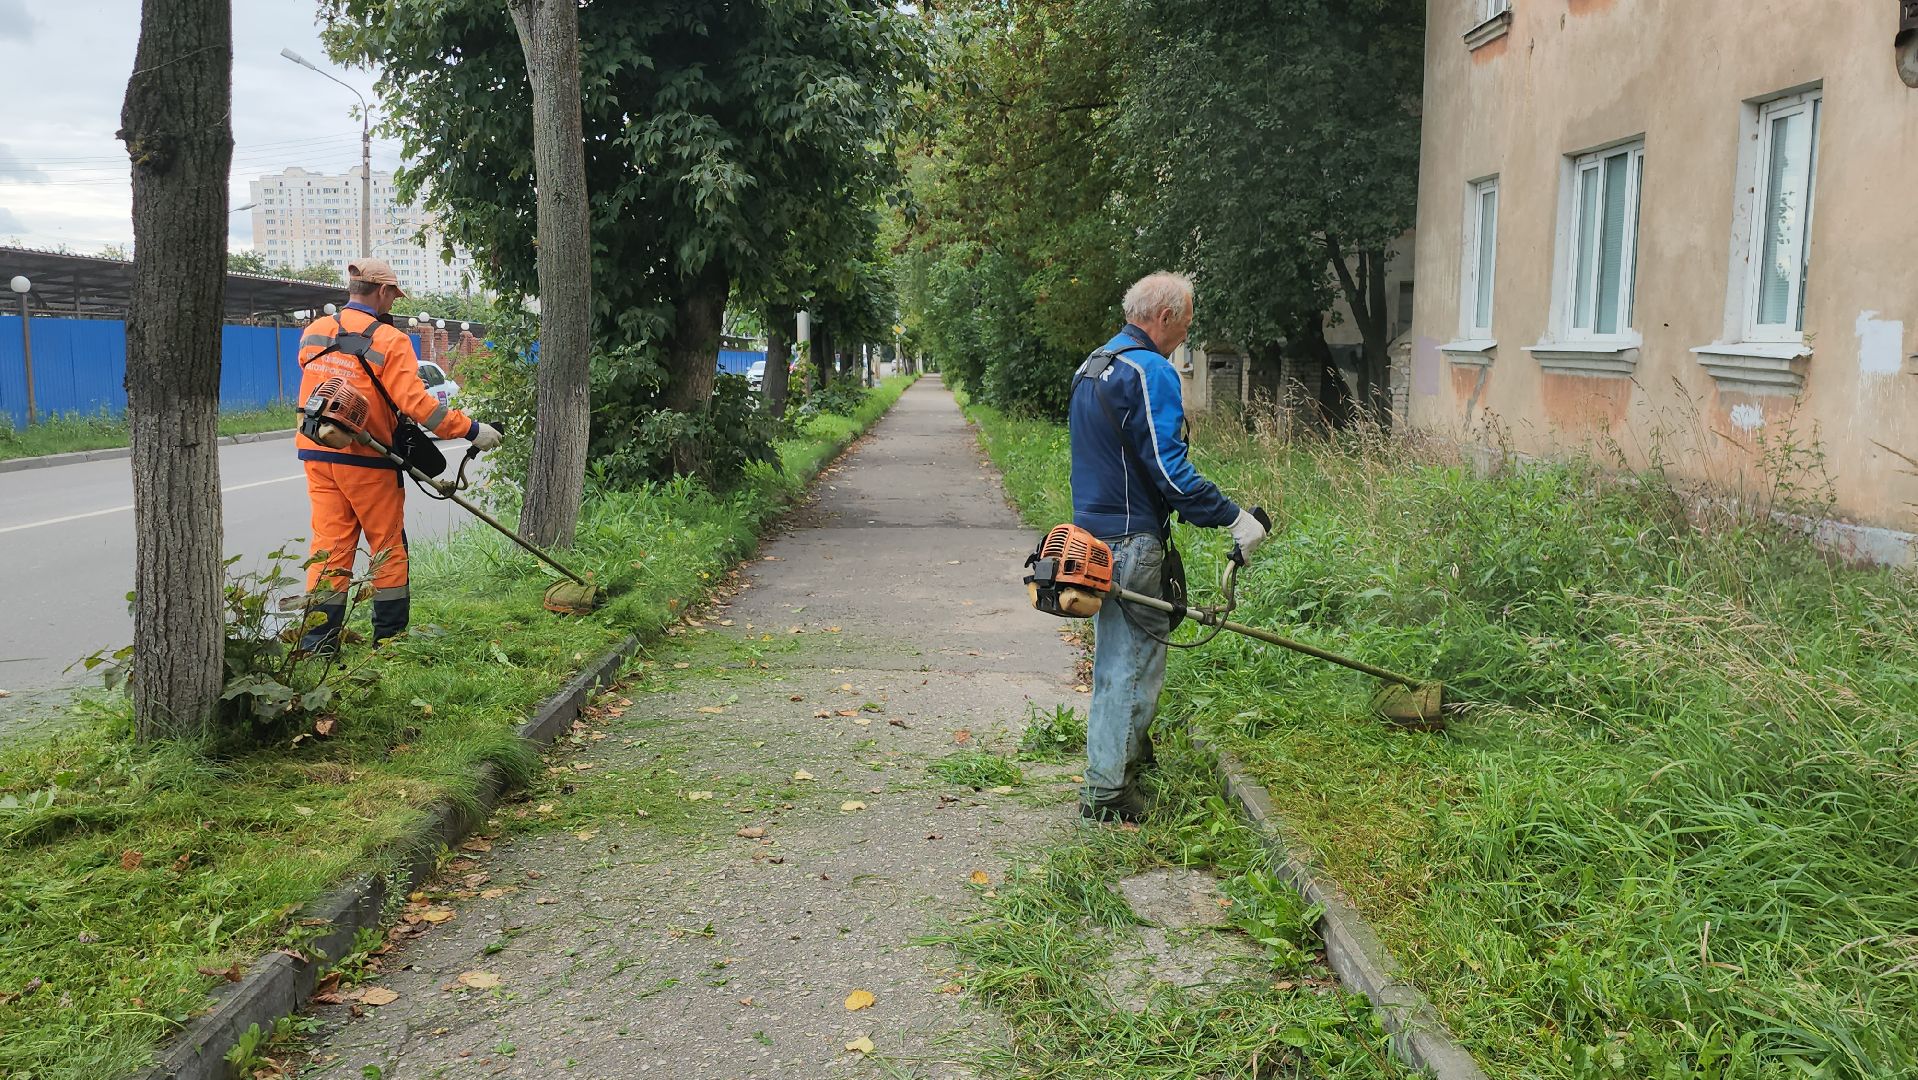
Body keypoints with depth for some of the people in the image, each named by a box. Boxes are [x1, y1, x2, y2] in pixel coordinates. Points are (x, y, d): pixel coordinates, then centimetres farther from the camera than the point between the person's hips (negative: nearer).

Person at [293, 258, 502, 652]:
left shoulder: (313, 332, 6)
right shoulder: (389, 340, -13)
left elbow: (319, 391, 11)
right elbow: (417, 402, -20)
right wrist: (470, 430, -16)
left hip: (318, 454, 5)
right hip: (366, 461, -5)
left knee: (329, 545, 7)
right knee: (388, 548, 9)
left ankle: (317, 641, 3)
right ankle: (390, 635, 16)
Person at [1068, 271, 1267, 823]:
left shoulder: (1092, 366, 16)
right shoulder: (1151, 372, -16)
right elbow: (1169, 470, -21)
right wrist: (1235, 517, -15)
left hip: (1093, 530, 10)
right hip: (1131, 542, -10)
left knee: (1115, 651, 21)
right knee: (1133, 659, -3)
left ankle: (1124, 752, 35)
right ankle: (1109, 792, 1)